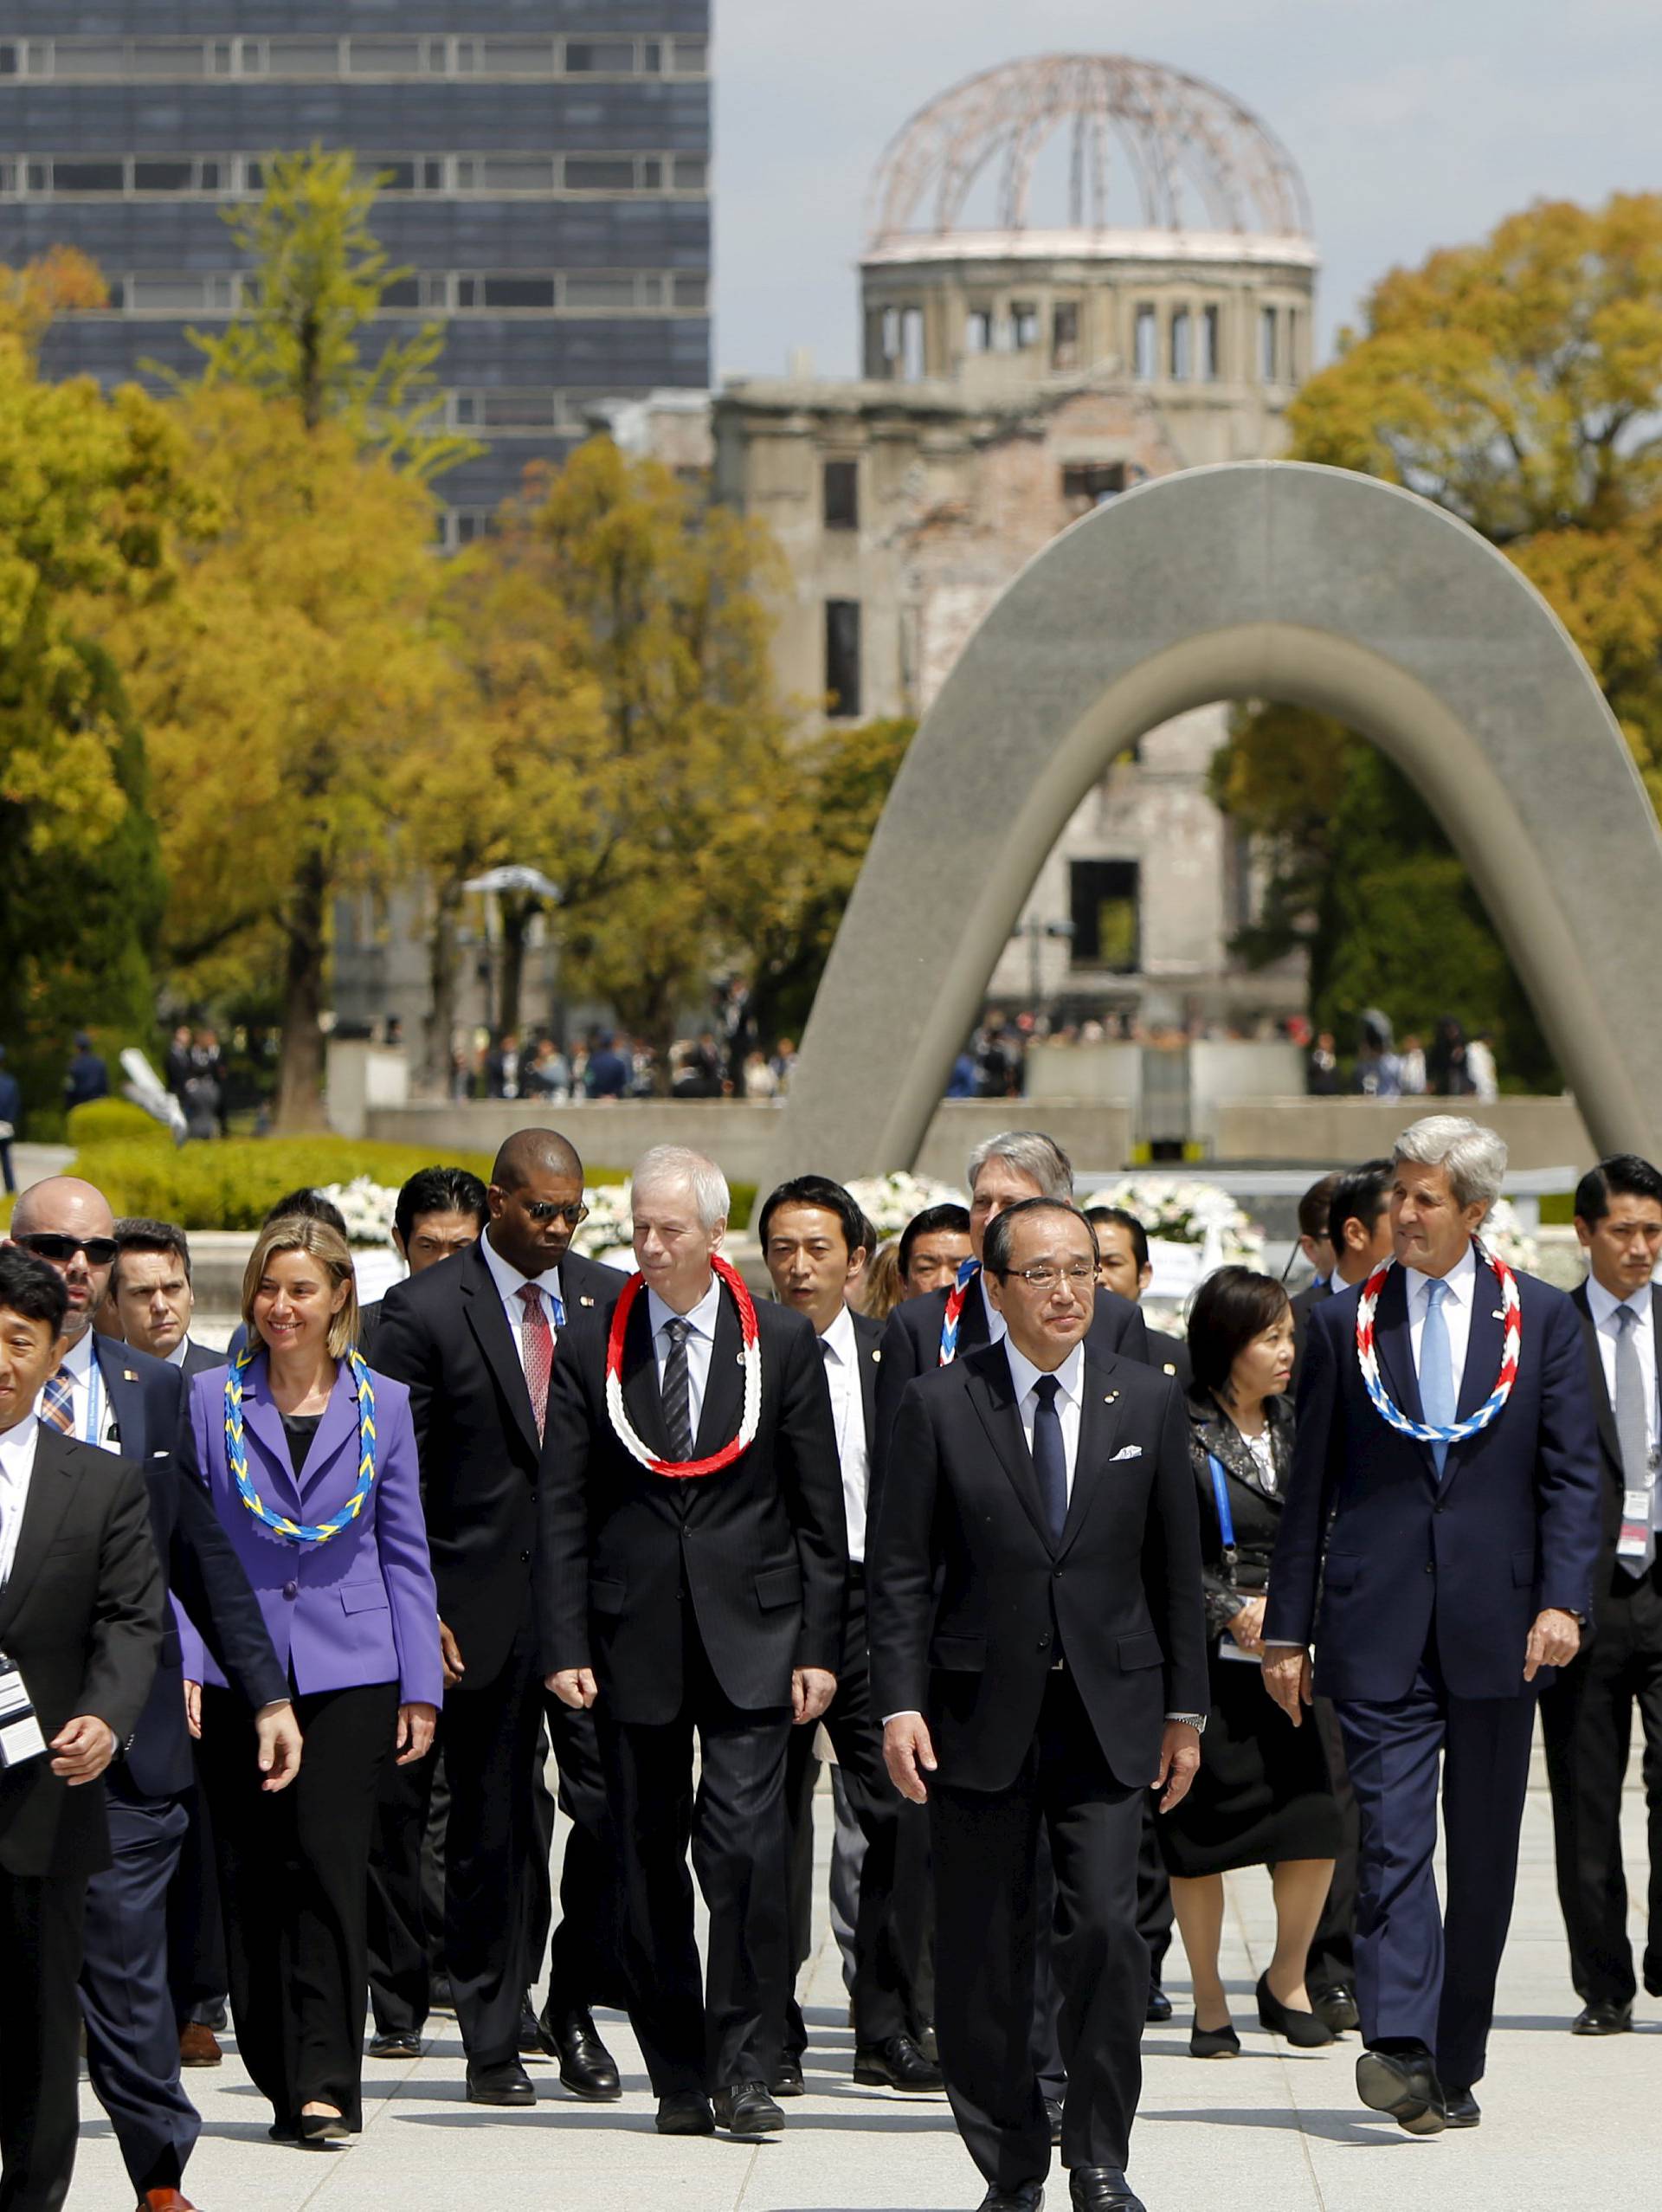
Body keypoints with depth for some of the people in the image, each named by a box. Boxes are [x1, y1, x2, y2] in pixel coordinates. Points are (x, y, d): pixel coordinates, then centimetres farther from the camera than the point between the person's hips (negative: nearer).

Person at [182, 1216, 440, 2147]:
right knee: (252, 1875, 3)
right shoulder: (214, 1400, 4)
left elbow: (405, 1552, 8)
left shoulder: (384, 1404, 5)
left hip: (349, 1671, -1)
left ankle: (327, 2081, -10)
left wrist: (420, 1686, 4)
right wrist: (181, 1662, -5)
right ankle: (282, 2078, 11)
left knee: (329, 1863, -10)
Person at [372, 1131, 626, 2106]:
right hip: (484, 1605, -2)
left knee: (613, 1802, -6)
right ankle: (493, 2039, 13)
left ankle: (578, 2007, 12)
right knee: (489, 1830, 4)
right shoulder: (425, 1310, -2)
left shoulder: (613, 1302, 8)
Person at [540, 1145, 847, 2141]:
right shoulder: (592, 1345, 4)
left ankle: (745, 2070, -5)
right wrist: (566, 1645, -3)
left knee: (746, 1845, -12)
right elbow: (563, 1509, 4)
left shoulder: (782, 1341, 3)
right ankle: (678, 2077, 12)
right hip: (635, 1637, 2)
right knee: (650, 1860, 4)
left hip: (749, 1635, -2)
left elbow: (819, 1508, 4)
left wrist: (819, 1646, -1)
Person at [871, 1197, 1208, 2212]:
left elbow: (1177, 1565, 10)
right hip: (982, 1714, 0)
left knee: (1108, 1930, -12)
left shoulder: (1148, 1400, 6)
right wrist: (900, 1703, -8)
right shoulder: (940, 1404, 0)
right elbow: (901, 1569, 1)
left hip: (1108, 1714, 1)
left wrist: (1185, 1708, 9)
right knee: (986, 1955, 3)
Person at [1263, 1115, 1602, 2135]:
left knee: (1484, 1852, 6)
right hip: (1379, 1626, -1)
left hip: (1496, 1628, 1)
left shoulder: (1542, 1319, 6)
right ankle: (1398, 2044, -24)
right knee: (1392, 1832, -13)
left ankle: (1455, 2068, 15)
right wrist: (1287, 1628, 6)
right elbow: (1311, 1484, 9)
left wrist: (1562, 1600, -10)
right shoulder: (1345, 1324, 7)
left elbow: (1572, 1472, 3)